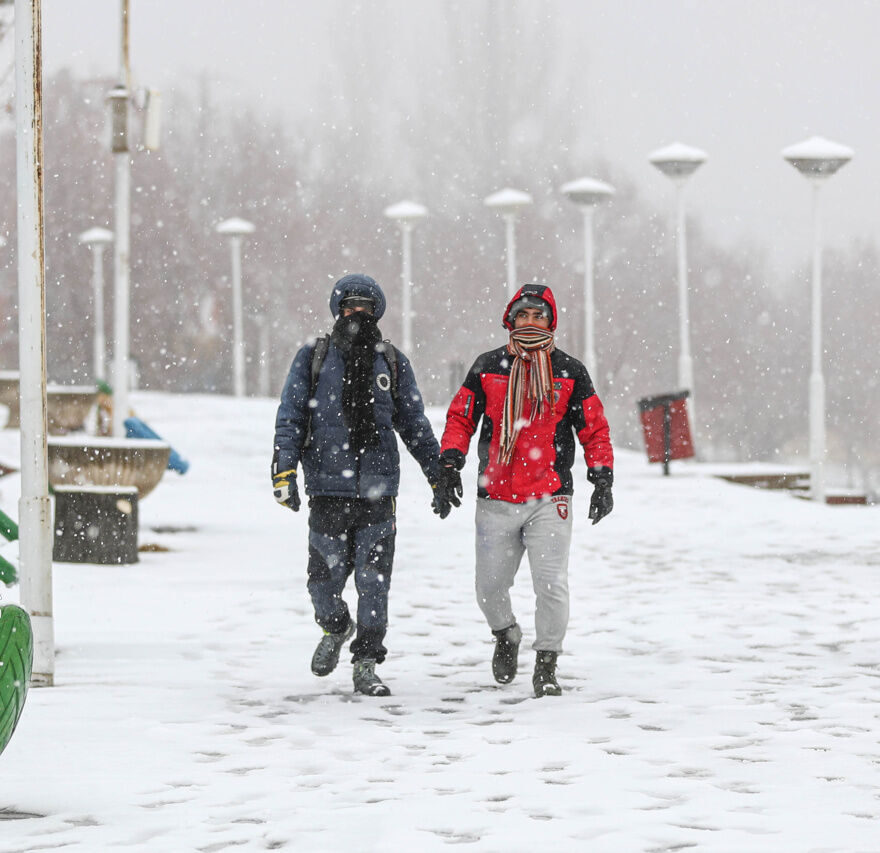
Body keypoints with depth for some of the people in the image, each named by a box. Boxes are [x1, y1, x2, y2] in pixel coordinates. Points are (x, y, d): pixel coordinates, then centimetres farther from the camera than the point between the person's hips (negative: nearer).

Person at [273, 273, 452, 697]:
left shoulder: (392, 362, 11)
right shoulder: (313, 358, 6)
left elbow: (415, 425, 16)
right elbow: (290, 418, 3)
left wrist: (440, 476, 14)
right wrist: (285, 470, -10)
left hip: (378, 491, 1)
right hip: (328, 488, -1)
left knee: (373, 580, -3)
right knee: (325, 578, 0)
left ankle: (366, 665, 5)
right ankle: (335, 628, 32)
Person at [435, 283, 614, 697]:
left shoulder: (570, 372, 6)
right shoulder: (488, 367, 7)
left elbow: (594, 429, 9)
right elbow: (461, 416, 12)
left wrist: (602, 480, -1)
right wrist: (451, 461, -3)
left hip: (549, 499, -1)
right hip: (495, 500, 1)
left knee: (551, 585, -11)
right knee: (490, 588, 6)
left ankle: (546, 666, 1)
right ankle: (505, 635, 37)